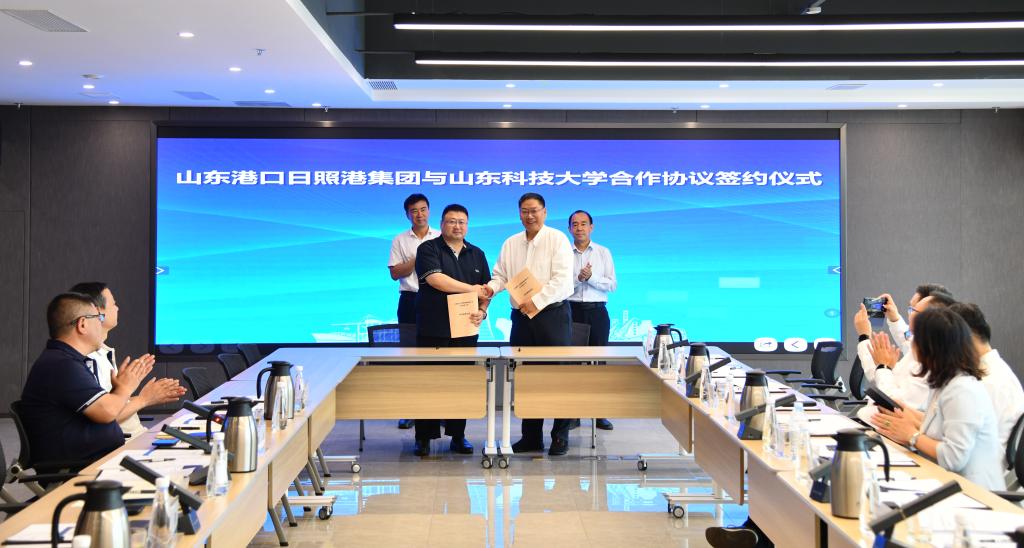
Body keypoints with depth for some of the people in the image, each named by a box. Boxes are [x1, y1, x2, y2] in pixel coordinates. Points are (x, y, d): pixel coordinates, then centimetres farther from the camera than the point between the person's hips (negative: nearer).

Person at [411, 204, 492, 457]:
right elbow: (435, 279, -16)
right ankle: (424, 437, 7)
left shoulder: (477, 254, 15)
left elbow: (486, 289, 14)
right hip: (432, 330, -4)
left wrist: (482, 311, -6)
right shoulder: (428, 249, 0)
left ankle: (458, 436, 14)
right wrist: (470, 288, -11)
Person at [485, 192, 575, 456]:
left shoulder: (557, 239, -3)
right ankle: (531, 436, 17)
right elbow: (501, 275, 12)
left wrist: (537, 301, -21)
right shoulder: (510, 243, 13)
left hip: (552, 314, -5)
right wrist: (491, 287, -10)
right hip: (521, 316, 5)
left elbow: (562, 279, -13)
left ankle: (560, 436, 7)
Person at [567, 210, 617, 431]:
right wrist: (579, 278, -15)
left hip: (597, 312, 1)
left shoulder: (603, 253, 8)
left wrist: (591, 277, -14)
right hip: (571, 310, -1)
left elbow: (612, 285, 0)